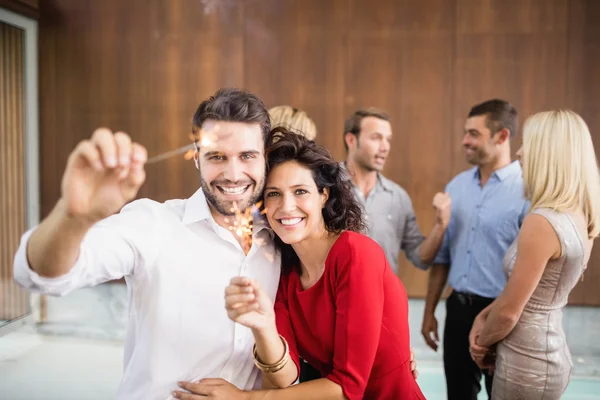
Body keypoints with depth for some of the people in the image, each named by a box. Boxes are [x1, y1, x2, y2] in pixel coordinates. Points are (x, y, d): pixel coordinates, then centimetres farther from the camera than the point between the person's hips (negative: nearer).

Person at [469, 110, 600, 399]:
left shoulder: (541, 222, -25)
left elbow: (509, 311, -19)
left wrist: (482, 344, -1)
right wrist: (482, 316, 3)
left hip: (527, 364, -8)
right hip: (550, 357, 8)